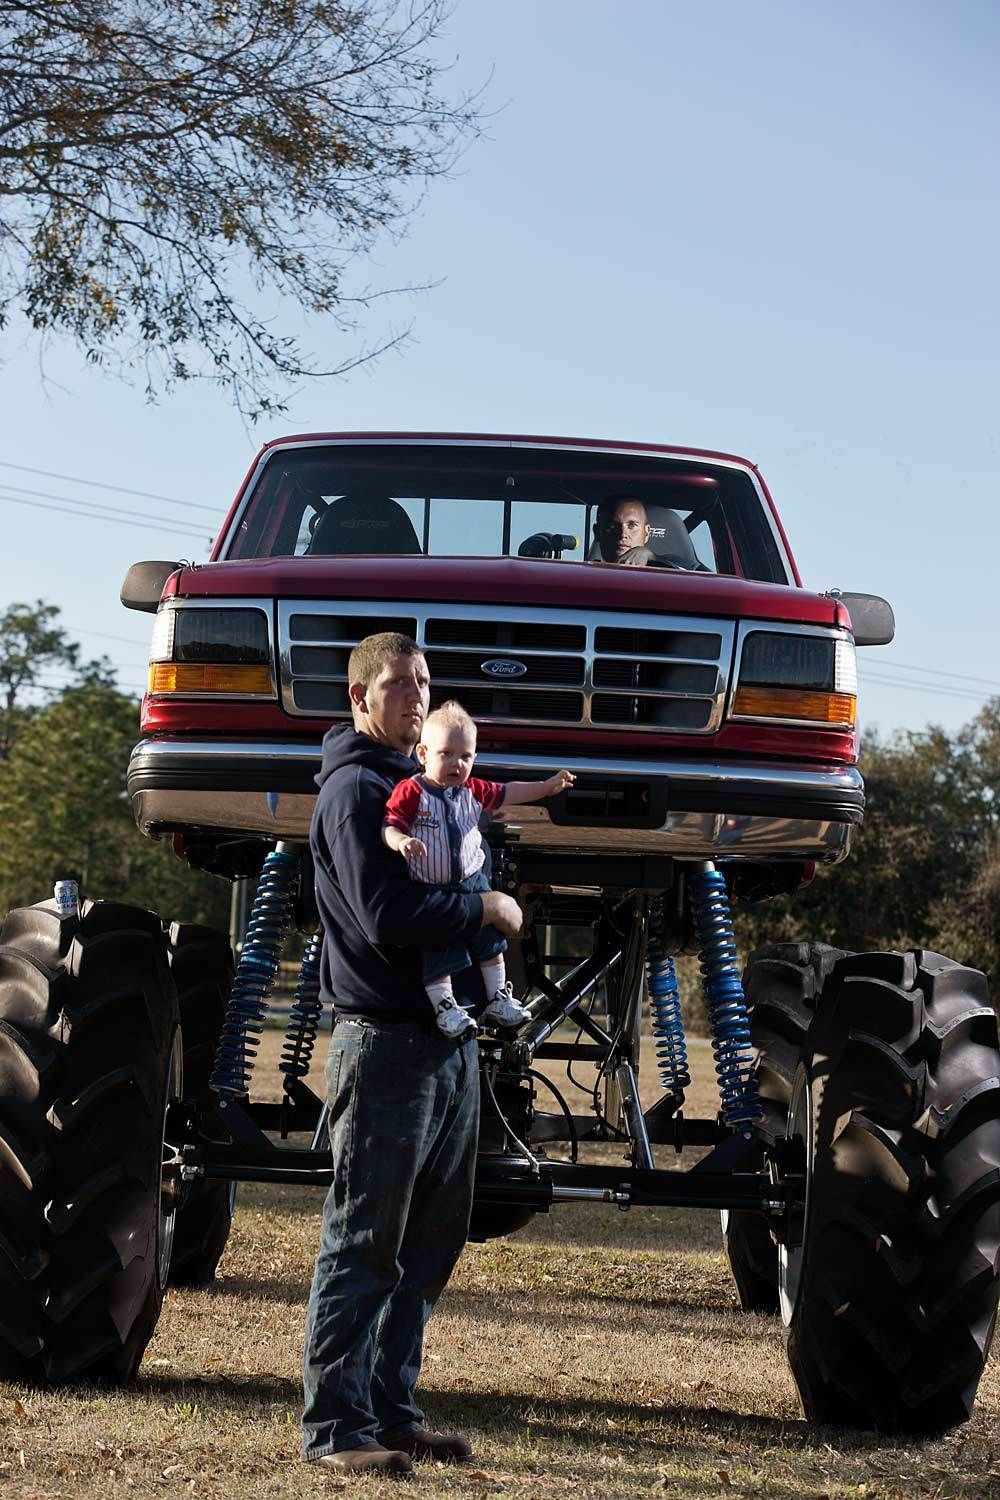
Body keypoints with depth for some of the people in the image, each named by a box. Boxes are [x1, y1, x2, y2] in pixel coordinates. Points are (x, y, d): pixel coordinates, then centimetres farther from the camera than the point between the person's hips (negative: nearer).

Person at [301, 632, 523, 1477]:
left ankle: (393, 1409, 19)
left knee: (428, 1246, 12)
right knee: (364, 1244, -6)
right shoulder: (355, 789, -10)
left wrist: (487, 915, 8)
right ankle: (335, 1425, -3)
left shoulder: (420, 783, 20)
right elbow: (386, 916, -20)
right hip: (386, 1038, -9)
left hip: (449, 1040, 9)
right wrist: (487, 911, -9)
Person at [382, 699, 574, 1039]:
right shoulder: (410, 792, -15)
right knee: (436, 951, -8)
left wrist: (548, 786, 14)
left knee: (490, 939, 10)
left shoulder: (472, 790, 4)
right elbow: (389, 825, -23)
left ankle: (498, 999, 20)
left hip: (471, 885, 6)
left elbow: (508, 793, 16)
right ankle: (444, 1005, -4)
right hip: (429, 892, -6)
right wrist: (401, 842, -45)